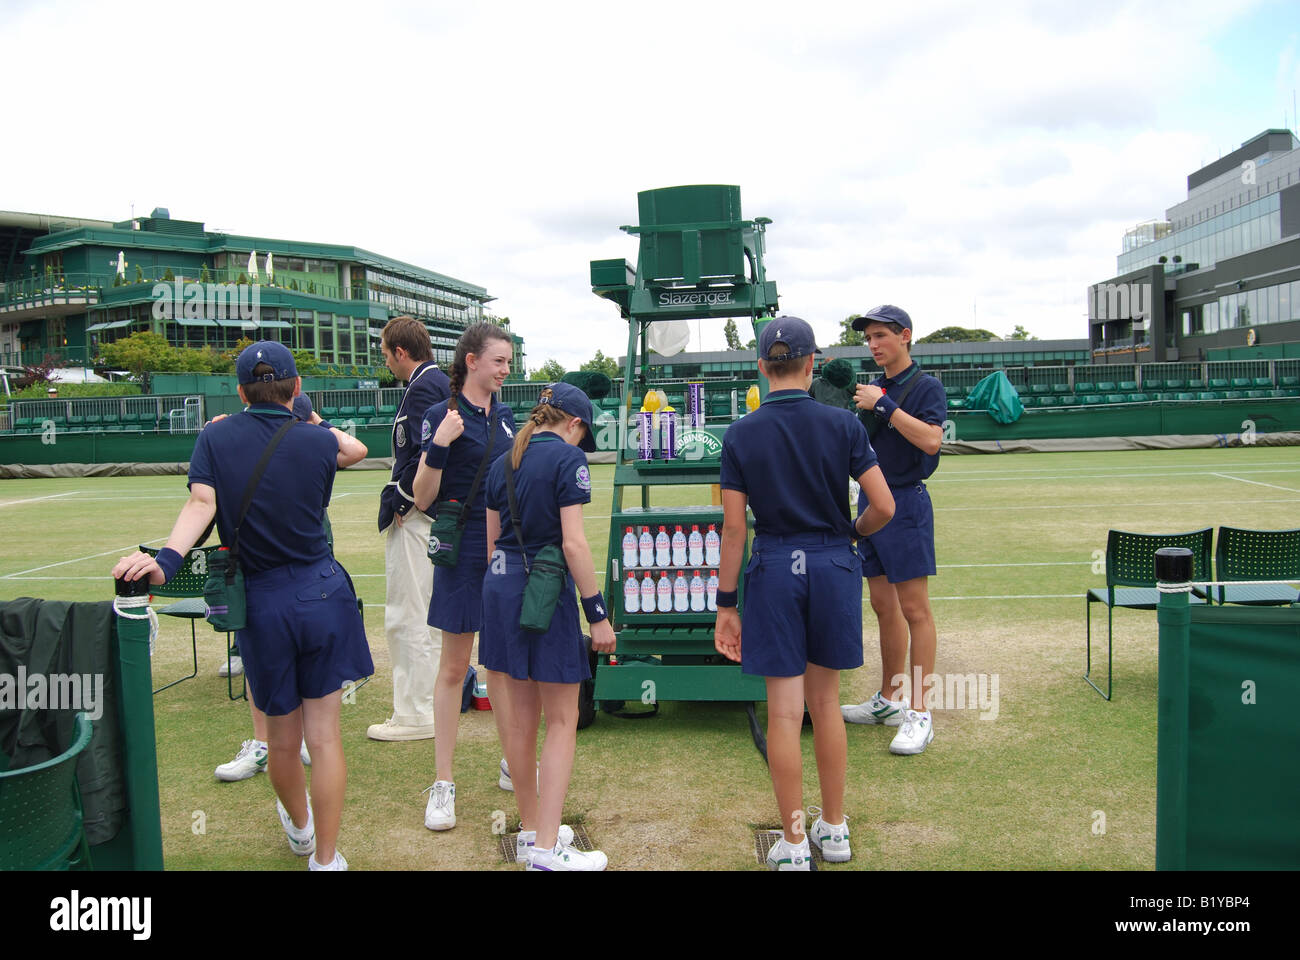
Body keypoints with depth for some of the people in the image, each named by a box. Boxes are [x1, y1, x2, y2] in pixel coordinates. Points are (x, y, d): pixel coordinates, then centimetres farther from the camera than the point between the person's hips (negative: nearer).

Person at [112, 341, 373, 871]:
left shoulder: (215, 437, -2)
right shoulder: (315, 440, -2)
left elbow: (201, 503, -18)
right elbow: (356, 447, 20)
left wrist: (166, 559, -29)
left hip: (262, 604, 1)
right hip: (323, 593, -1)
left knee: (282, 737, 18)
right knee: (323, 733, 5)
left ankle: (299, 828, 43)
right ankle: (326, 858, 11)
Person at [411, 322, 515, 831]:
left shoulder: (506, 416, 10)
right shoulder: (442, 416, -8)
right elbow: (422, 498, -11)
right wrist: (439, 446, -24)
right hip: (465, 551, -6)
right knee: (454, 668, 2)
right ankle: (443, 784, 12)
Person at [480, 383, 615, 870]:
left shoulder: (503, 462, 11)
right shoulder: (567, 458, -10)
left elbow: (491, 540, 14)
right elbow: (573, 543, -17)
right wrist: (599, 614, -13)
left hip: (500, 587, 7)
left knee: (521, 717, 16)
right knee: (562, 720, 2)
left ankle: (531, 829, 28)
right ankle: (546, 847, 1)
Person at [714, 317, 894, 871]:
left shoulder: (740, 436, -4)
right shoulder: (843, 425, -4)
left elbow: (733, 528, -5)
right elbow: (884, 507, -7)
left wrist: (725, 606, 1)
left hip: (773, 571, -1)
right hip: (833, 567, 1)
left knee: (784, 712, 6)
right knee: (826, 703, 16)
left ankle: (794, 846, 15)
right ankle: (834, 830, 29)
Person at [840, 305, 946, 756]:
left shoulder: (925, 386, -7)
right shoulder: (874, 389, 15)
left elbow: (931, 440, -23)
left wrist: (884, 406, -22)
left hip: (906, 502, -8)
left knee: (914, 608, -6)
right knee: (883, 607, 13)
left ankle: (919, 713, -1)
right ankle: (888, 700, 24)